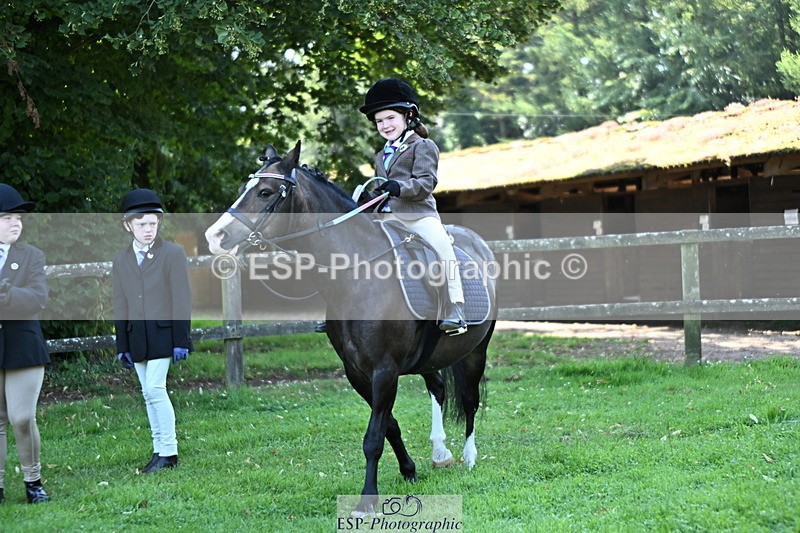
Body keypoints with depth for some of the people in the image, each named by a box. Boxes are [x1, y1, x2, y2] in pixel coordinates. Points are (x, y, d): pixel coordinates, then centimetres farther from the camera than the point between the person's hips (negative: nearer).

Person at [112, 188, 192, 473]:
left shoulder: (172, 253, -1)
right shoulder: (121, 261, 11)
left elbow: (181, 299, -4)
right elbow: (120, 306, 12)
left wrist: (180, 339, -9)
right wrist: (122, 346, 9)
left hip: (162, 333, -5)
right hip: (136, 337, 5)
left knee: (155, 388, -13)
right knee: (149, 394, 7)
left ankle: (169, 452, -6)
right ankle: (159, 450, 14)